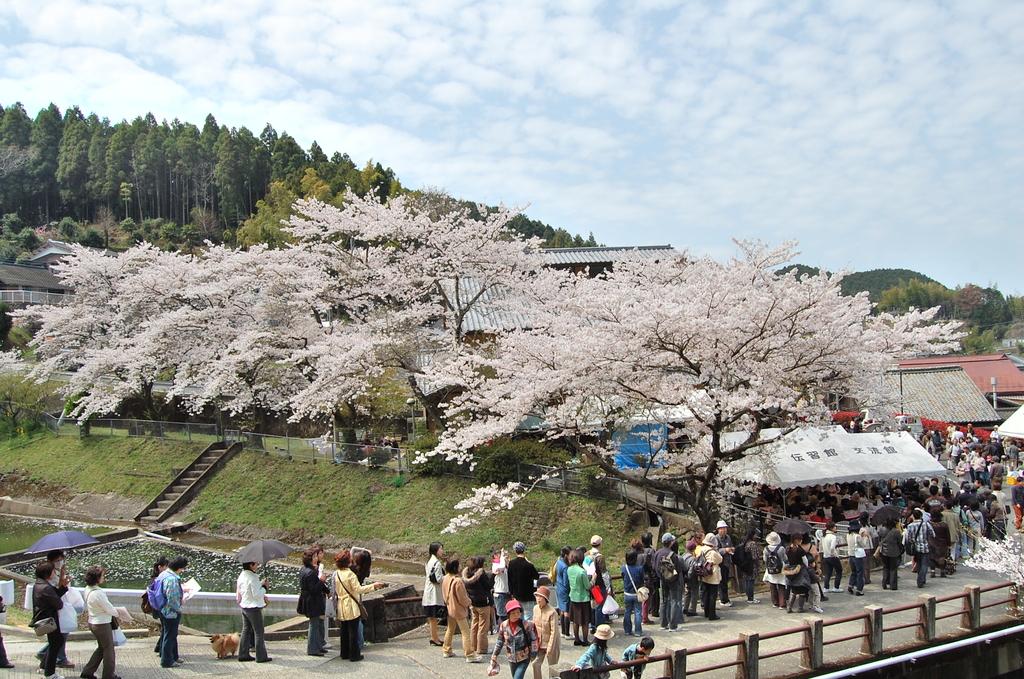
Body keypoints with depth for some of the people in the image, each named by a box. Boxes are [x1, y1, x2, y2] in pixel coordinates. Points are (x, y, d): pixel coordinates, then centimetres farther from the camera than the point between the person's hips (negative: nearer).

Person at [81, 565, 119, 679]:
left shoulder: (88, 589, -2)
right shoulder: (98, 593, -29)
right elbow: (109, 609, -20)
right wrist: (117, 613, 2)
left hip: (93, 622, 8)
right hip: (102, 624, -8)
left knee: (101, 647, 24)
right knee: (109, 649, 9)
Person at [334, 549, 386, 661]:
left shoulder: (336, 574, 3)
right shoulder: (350, 574, -18)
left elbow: (336, 590, 12)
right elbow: (358, 589, -21)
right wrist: (373, 586, -17)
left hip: (341, 608, 7)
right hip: (352, 608, -7)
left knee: (344, 631, 16)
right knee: (353, 631, 1)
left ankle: (345, 653, 23)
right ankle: (354, 655, 6)